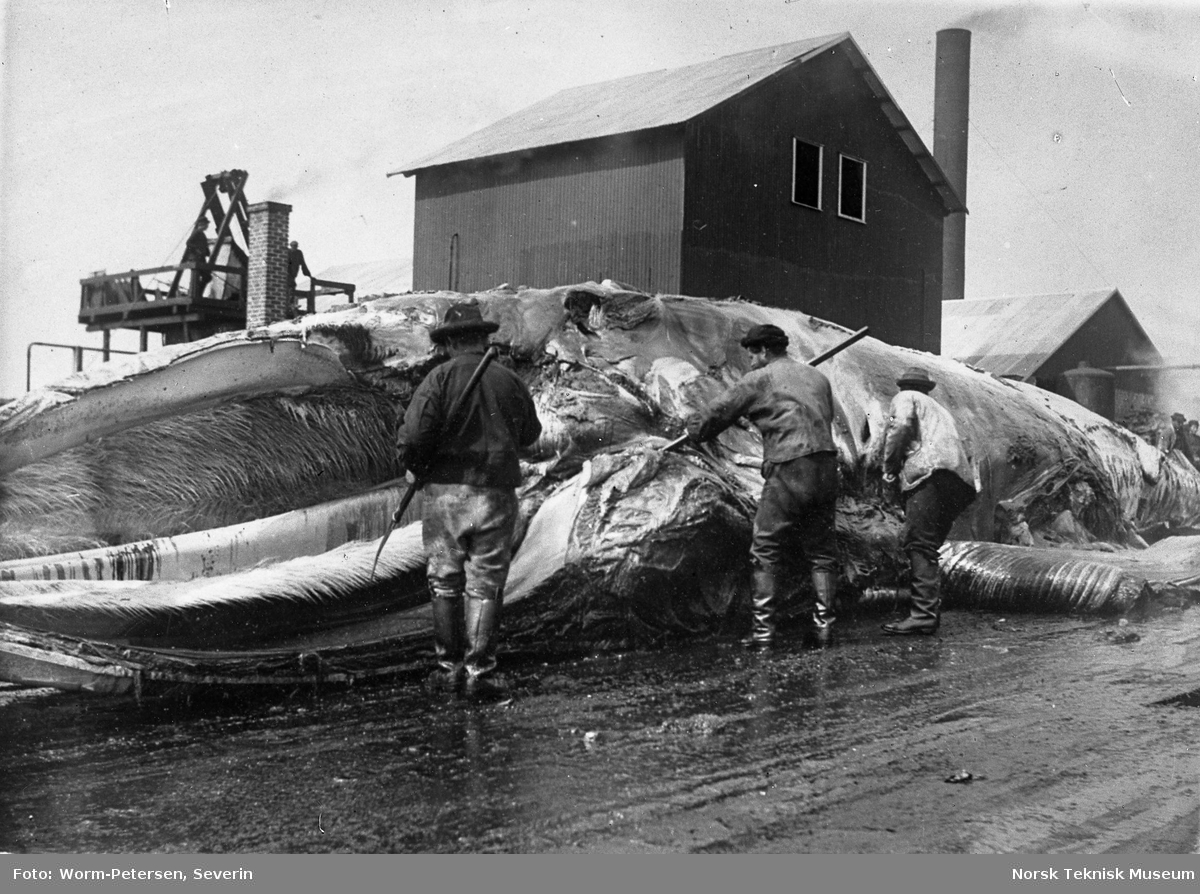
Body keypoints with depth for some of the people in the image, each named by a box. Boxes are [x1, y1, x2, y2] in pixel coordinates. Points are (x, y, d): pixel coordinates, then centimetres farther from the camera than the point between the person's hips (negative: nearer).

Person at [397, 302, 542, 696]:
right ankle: (479, 672, 5)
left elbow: (413, 437, -15)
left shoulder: (439, 378, -7)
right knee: (485, 586, 7)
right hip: (496, 495, 1)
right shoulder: (510, 382, 1)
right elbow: (530, 435, 16)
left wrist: (417, 468, 4)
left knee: (445, 582, 12)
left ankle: (449, 667, 18)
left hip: (445, 492, -1)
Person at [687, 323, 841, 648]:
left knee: (765, 552, 3)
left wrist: (694, 427, 29)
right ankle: (824, 624, 11)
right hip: (826, 468, 6)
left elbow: (717, 415, 7)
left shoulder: (758, 380, 2)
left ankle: (763, 630, 1)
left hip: (787, 471, -6)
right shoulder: (818, 377, 19)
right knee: (821, 550, 13)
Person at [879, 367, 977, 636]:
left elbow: (901, 425, -6)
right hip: (961, 480, 8)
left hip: (929, 472, -8)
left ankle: (924, 613, -23)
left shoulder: (905, 398, 16)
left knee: (919, 544, -14)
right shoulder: (941, 410, 38)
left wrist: (889, 467, 3)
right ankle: (931, 611, 8)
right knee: (928, 547, 12)